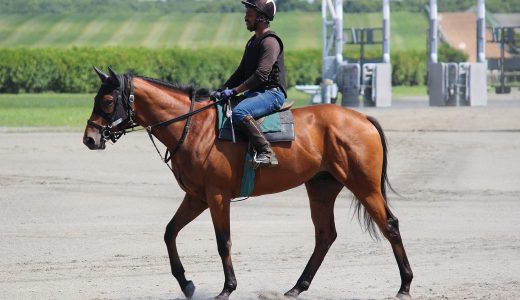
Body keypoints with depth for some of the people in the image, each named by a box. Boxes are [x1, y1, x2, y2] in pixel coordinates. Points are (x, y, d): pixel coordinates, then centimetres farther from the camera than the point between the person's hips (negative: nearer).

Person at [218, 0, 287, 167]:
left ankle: (266, 153, -37)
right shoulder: (253, 42, 19)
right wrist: (223, 91, 11)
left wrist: (234, 91, -21)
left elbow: (261, 75, -22)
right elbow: (241, 72, 24)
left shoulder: (270, 41, -13)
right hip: (255, 93, 11)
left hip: (272, 93, -11)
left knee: (239, 112, -35)